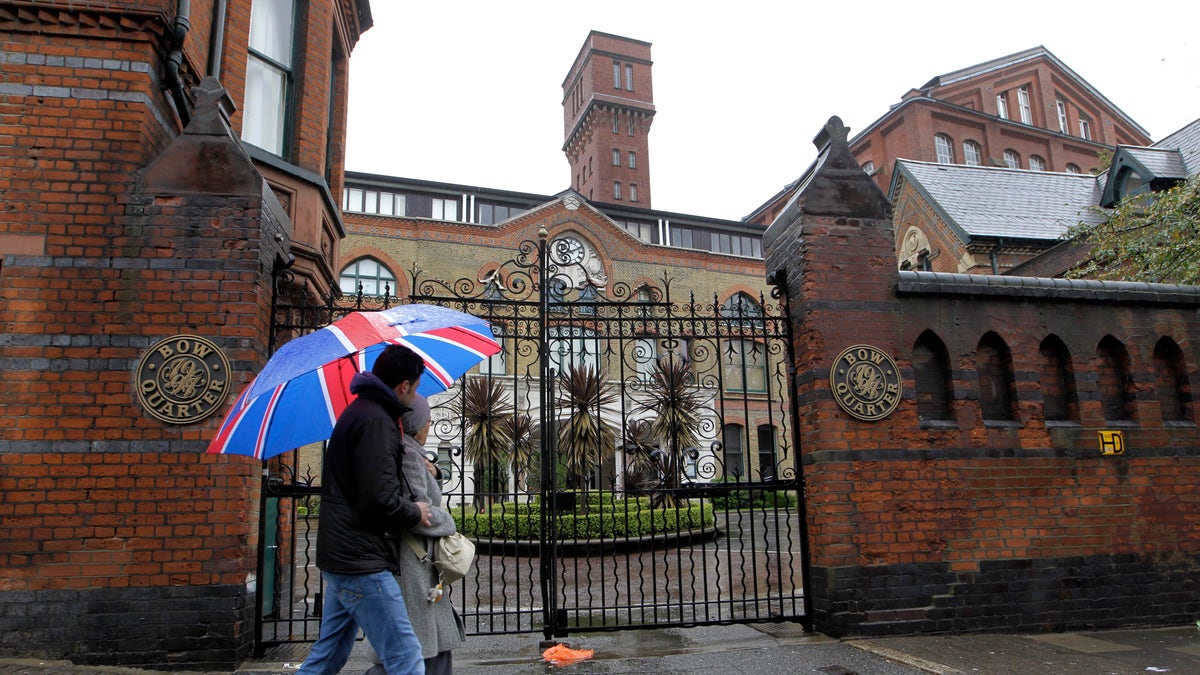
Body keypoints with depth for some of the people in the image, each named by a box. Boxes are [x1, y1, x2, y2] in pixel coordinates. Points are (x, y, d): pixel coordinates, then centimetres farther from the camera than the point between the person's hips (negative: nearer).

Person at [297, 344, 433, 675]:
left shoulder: (357, 412, 15)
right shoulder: (376, 421, -18)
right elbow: (381, 499, -25)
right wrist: (415, 513, -7)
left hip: (340, 557, 11)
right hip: (361, 561, -11)